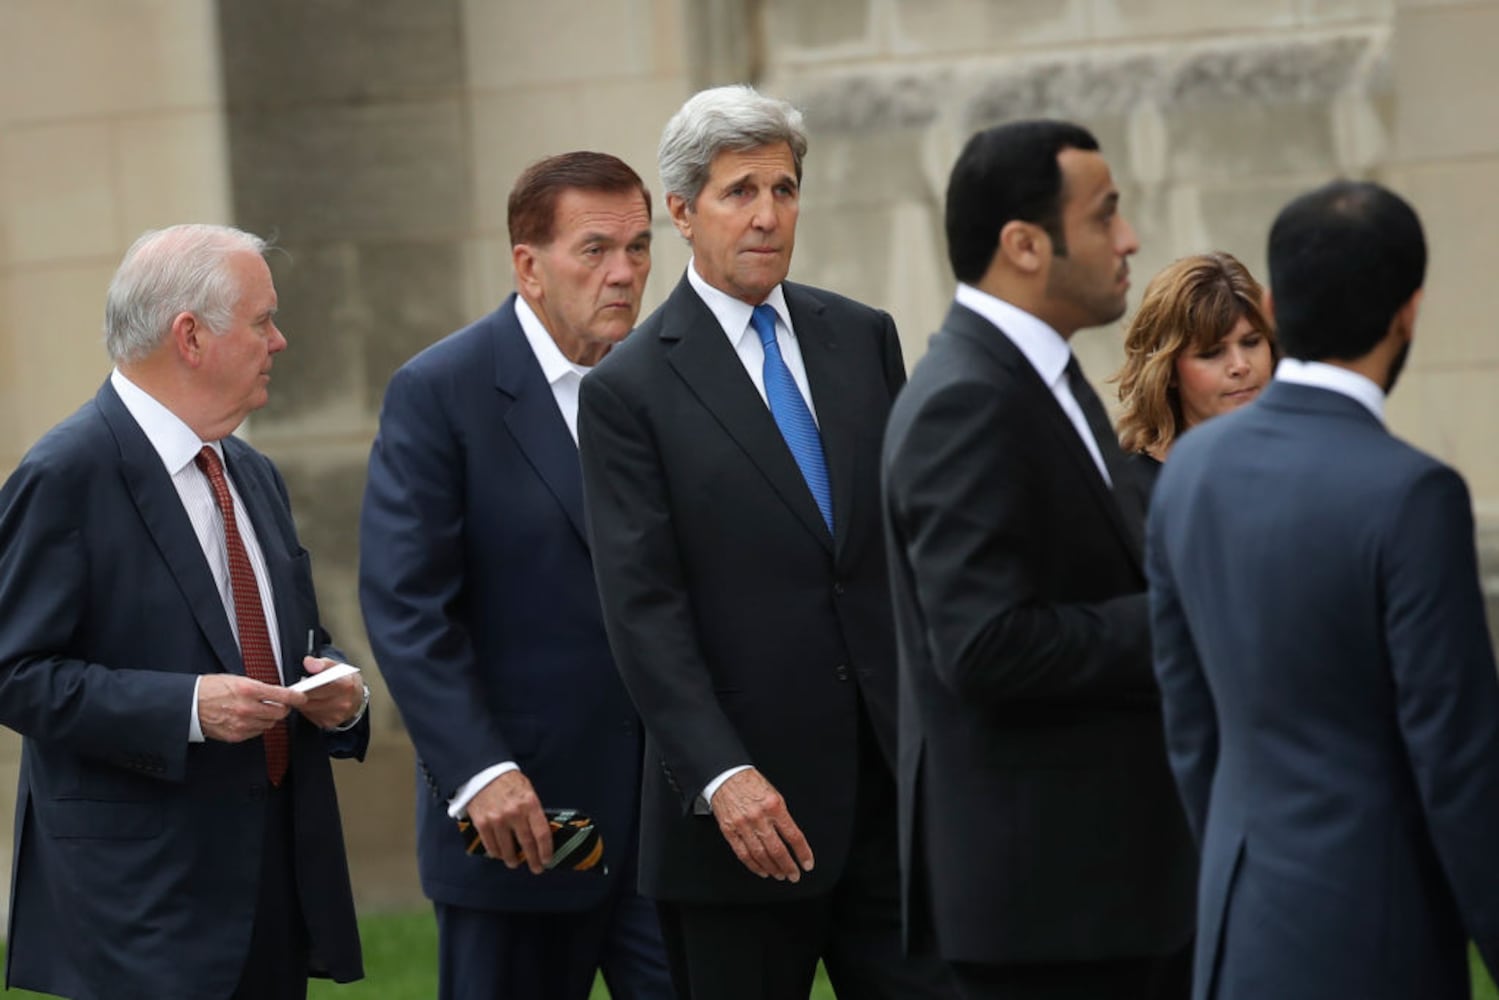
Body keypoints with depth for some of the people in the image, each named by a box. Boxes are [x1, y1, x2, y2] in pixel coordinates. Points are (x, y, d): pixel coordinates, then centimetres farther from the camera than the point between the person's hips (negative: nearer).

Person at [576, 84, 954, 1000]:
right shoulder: (630, 389, -4)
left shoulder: (864, 338, 10)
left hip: (898, 774, 4)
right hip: (750, 798, -4)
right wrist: (722, 776, -19)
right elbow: (643, 609, -10)